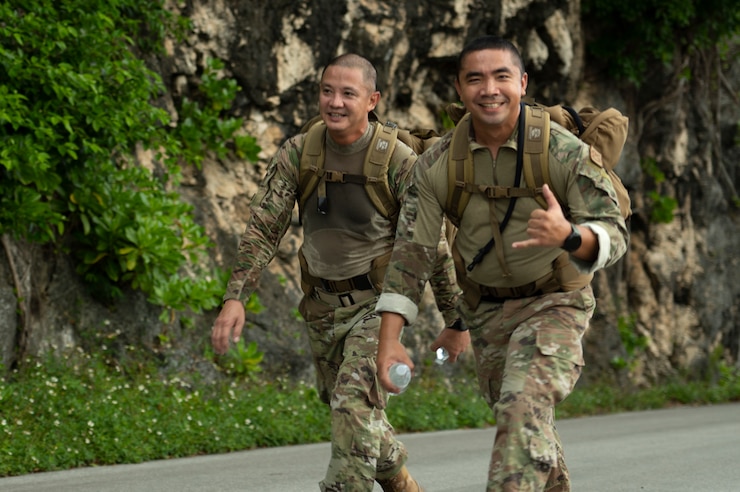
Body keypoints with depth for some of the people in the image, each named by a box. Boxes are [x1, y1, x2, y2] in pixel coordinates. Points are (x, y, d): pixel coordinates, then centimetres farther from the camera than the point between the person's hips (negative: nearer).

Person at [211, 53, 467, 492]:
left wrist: (456, 320, -2)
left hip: (377, 302, -5)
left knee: (355, 403, -23)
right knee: (352, 412, 16)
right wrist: (236, 298, -17)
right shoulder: (298, 153, -7)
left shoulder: (399, 162, -17)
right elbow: (264, 228, -6)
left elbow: (433, 244, -9)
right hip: (322, 304, 5)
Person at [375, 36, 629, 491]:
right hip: (486, 311, 5)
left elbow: (614, 236, -25)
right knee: (521, 421, 17)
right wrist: (389, 339, -19)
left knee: (524, 406, -26)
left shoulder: (566, 153, -21)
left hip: (553, 303, -5)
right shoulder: (437, 164, -11)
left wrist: (568, 236, -49)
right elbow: (411, 252, -10)